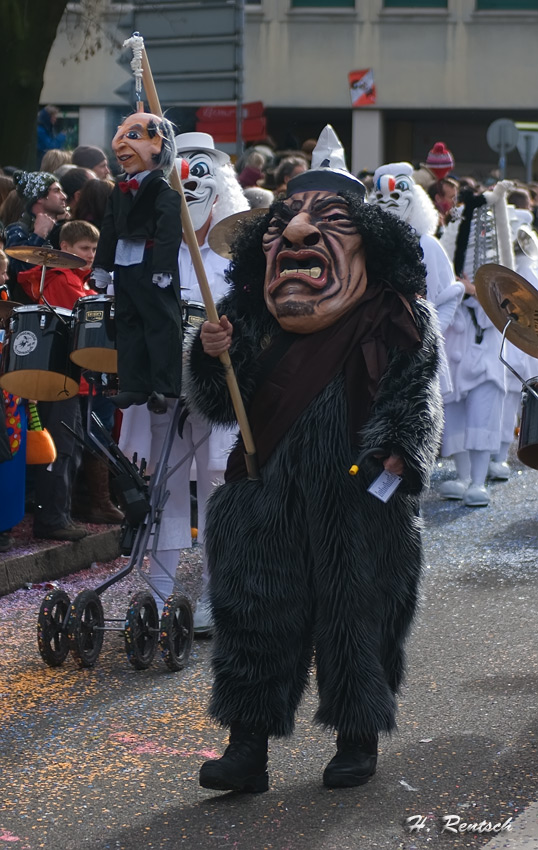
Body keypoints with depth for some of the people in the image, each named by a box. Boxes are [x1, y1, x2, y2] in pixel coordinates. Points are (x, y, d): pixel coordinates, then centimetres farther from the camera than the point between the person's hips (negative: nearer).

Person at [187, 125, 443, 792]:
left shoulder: (393, 312, -1)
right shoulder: (256, 310, 7)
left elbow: (419, 387, 1)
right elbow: (223, 402, 9)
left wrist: (399, 450, -15)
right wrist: (213, 355, -11)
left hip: (360, 491, -2)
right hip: (271, 488, 3)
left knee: (357, 602, 6)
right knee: (255, 600, 1)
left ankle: (359, 739, 23)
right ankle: (248, 745, 8)